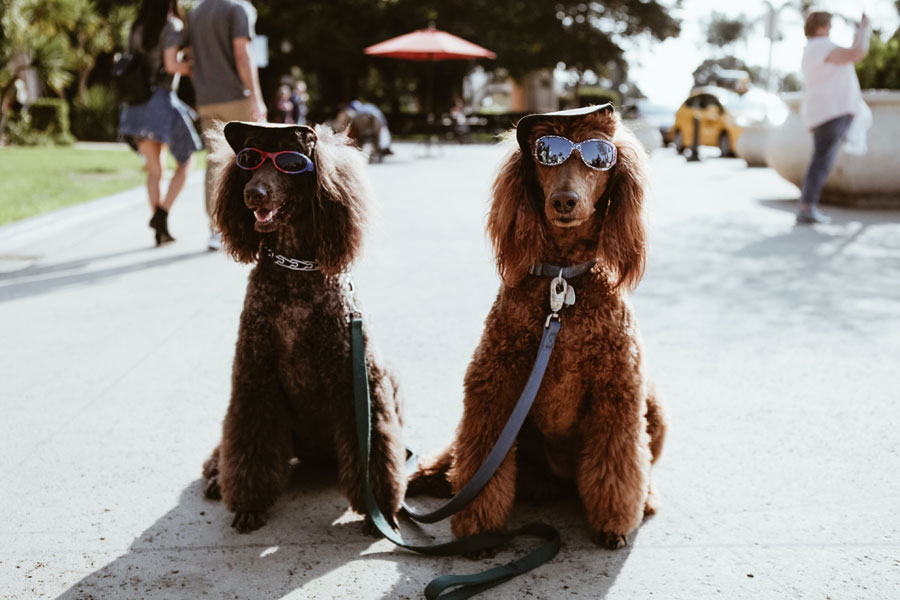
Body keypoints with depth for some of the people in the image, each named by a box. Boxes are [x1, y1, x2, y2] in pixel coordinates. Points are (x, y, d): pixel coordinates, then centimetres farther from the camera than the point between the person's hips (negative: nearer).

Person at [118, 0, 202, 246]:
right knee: (185, 163, 9)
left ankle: (161, 231, 5)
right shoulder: (172, 25, -5)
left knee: (154, 170, 10)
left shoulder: (136, 29, 15)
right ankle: (161, 214, -8)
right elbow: (171, 64, -14)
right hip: (161, 102, -6)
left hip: (136, 106, 6)